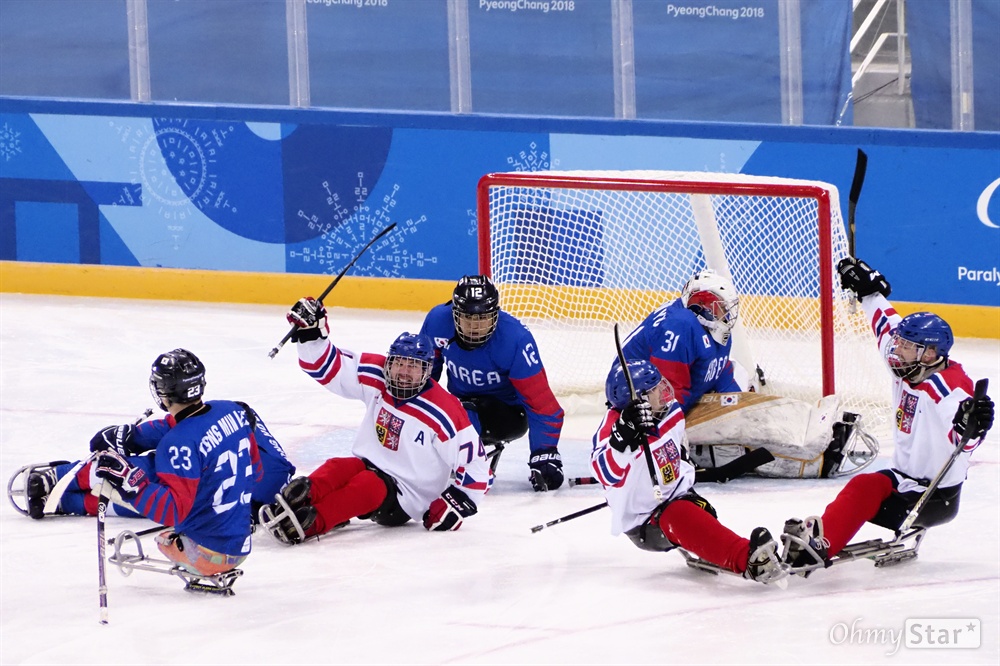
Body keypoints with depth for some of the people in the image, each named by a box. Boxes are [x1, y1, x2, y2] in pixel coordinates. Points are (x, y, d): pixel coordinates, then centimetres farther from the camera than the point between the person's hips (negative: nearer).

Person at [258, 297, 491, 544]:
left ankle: (310, 524, -56)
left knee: (366, 485, -35)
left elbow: (475, 464, -11)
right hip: (367, 466, 5)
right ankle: (298, 501, -55)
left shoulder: (444, 412, -15)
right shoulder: (376, 378, -1)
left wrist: (458, 502, -17)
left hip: (407, 496, -5)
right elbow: (326, 366, 2)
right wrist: (310, 332, -14)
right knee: (337, 469, -28)